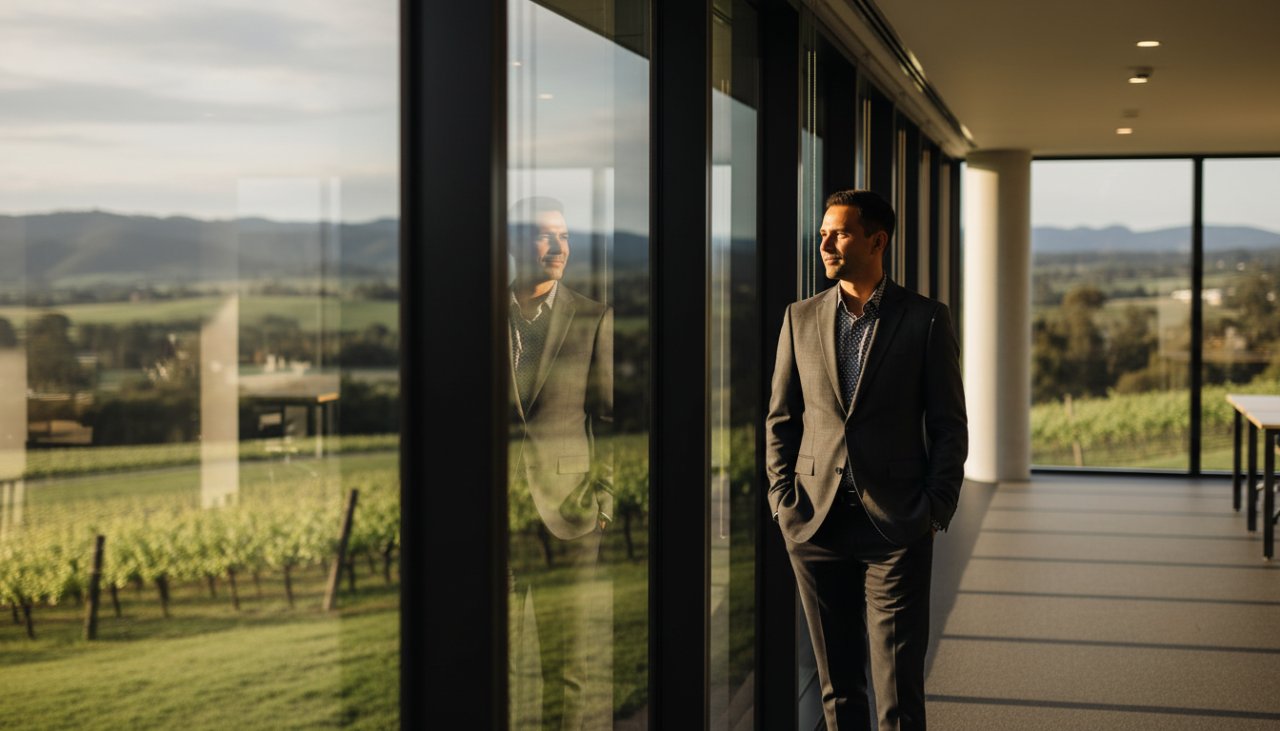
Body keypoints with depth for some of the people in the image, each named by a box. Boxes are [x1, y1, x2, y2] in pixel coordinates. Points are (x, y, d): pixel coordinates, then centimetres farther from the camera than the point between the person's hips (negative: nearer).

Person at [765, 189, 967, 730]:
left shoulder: (925, 319, 0)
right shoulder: (801, 318, 8)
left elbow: (950, 426, 1)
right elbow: (781, 419, 11)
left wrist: (936, 509, -8)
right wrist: (783, 502, 1)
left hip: (897, 526, -3)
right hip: (815, 523, 3)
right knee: (837, 685, 11)